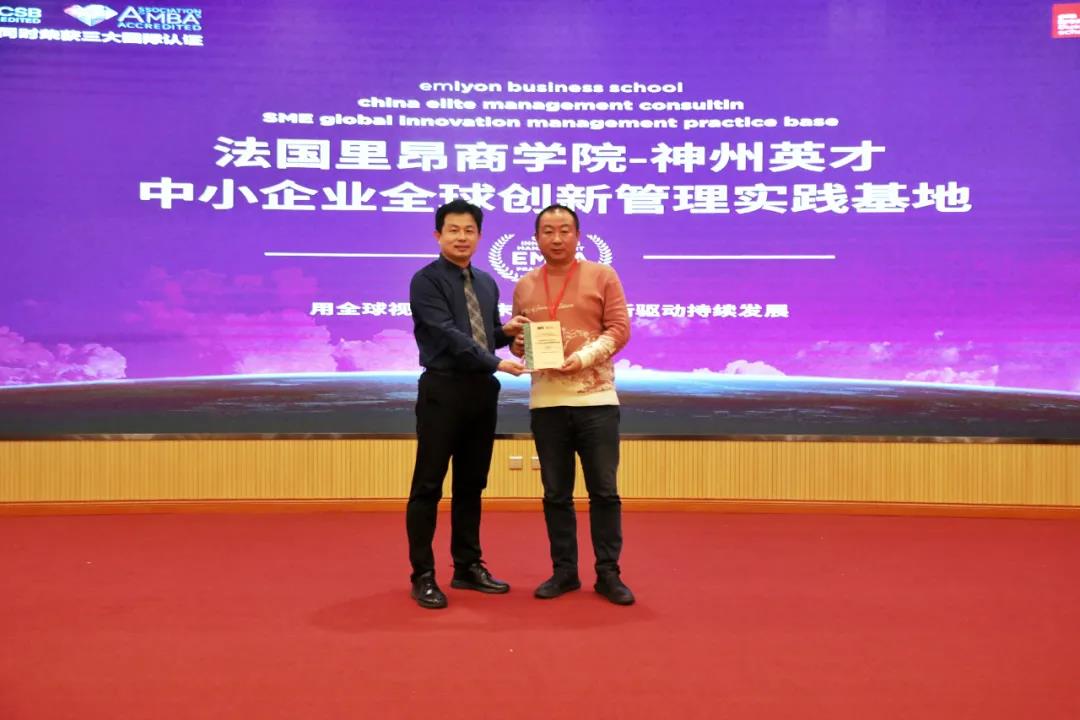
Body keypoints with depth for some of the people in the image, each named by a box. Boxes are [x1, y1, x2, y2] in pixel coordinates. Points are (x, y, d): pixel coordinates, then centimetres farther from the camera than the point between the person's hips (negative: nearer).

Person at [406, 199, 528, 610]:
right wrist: (496, 363, -22)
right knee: (428, 485, -1)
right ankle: (423, 576, 9)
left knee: (472, 484, 13)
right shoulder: (426, 281, -6)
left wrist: (506, 332, -2)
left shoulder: (487, 284, 15)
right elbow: (447, 334, -17)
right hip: (443, 390, -7)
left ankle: (468, 567, 24)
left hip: (482, 390, 7)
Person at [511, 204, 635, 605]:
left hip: (596, 399, -2)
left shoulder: (602, 277, 4)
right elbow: (517, 339, 16)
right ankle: (564, 571, 20)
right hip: (545, 402, 2)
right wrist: (519, 345, -8)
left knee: (604, 491, 3)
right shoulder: (524, 287, 12)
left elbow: (619, 328, -2)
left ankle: (608, 574, 15)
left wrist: (584, 356, -16)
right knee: (556, 493, 8)